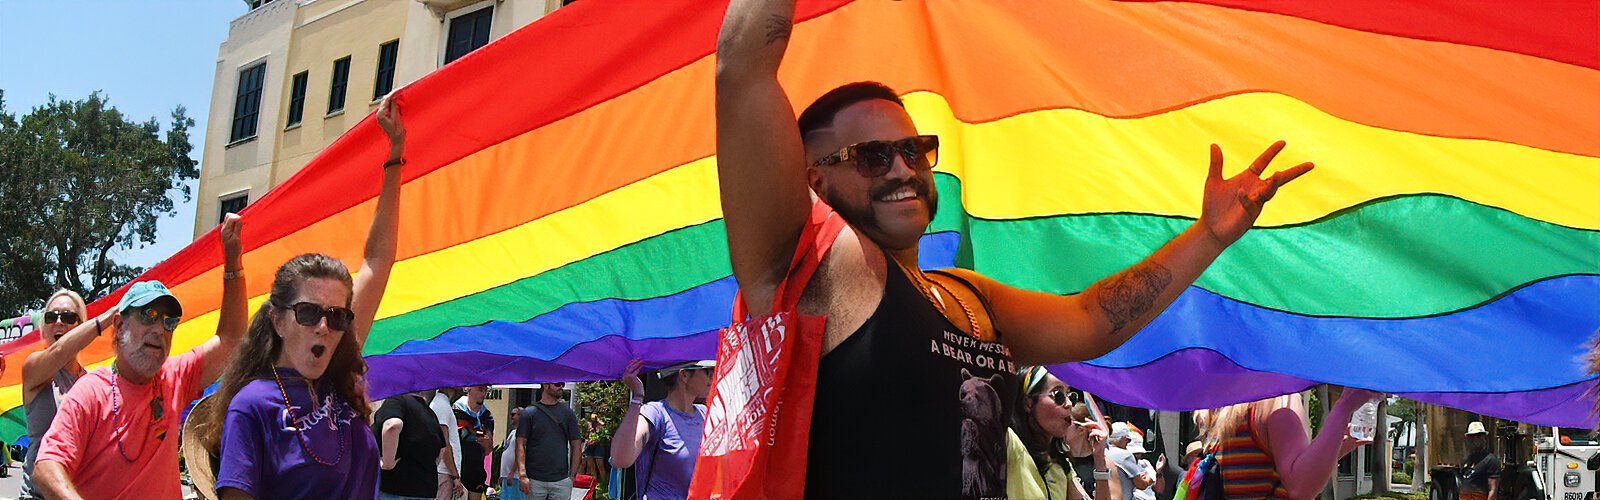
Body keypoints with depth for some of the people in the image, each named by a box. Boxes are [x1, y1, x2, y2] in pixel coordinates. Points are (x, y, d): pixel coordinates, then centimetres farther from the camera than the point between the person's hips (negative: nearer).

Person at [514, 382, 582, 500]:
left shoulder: (568, 413, 9)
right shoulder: (530, 412, 3)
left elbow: (575, 444, 9)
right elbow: (521, 444, -2)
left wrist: (572, 475, 3)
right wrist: (522, 475, -12)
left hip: (561, 481, 1)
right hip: (534, 481, -1)